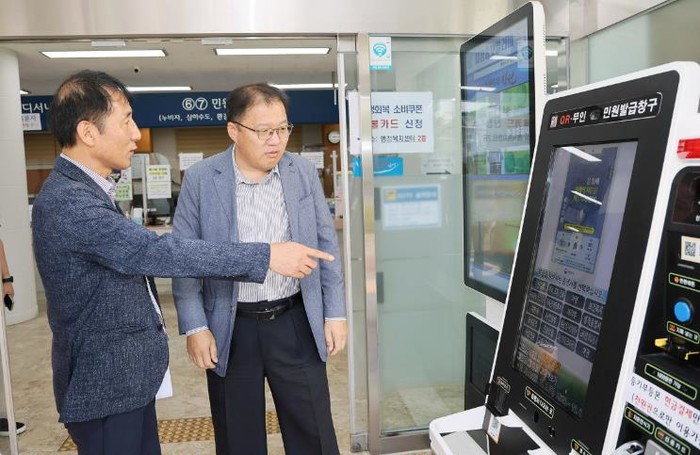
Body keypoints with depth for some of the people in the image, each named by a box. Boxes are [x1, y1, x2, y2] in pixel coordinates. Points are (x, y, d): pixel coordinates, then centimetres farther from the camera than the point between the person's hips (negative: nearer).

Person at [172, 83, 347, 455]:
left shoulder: (304, 171, -1)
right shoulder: (200, 179, -7)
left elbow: (326, 245, 4)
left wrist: (335, 313, 2)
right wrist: (194, 326, -7)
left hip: (297, 324, 2)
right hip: (230, 329, -1)